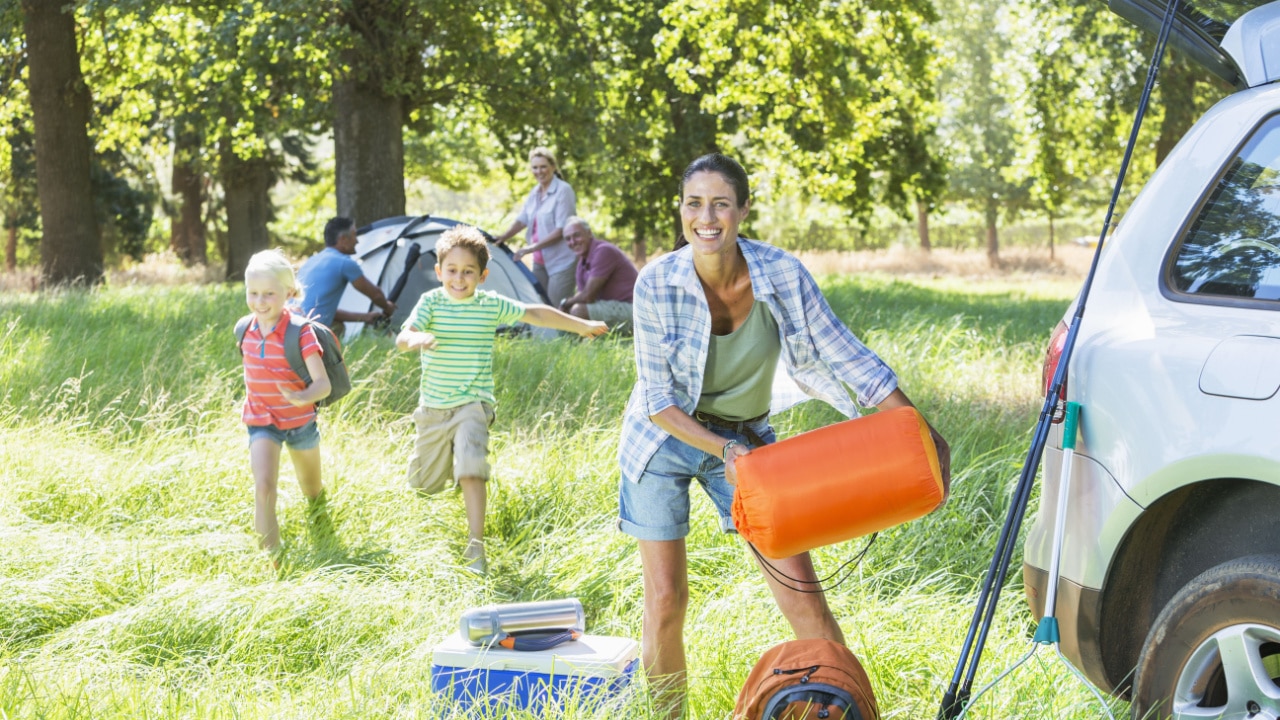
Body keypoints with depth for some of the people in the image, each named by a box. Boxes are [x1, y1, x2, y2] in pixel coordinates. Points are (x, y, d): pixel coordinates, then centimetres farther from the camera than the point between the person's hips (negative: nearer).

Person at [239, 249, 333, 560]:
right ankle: (270, 556, -17)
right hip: (261, 422, 1)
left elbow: (323, 383, -26)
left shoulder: (300, 333, -21)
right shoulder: (246, 330, -7)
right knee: (263, 486, -22)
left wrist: (303, 397, -43)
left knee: (313, 493, 19)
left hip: (299, 420, -1)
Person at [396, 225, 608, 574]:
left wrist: (581, 326, 19)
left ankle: (476, 547, -21)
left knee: (471, 472, -23)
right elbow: (402, 338, -20)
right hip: (433, 406, 2)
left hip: (472, 404, -1)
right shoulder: (431, 302, -6)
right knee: (424, 482, 13)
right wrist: (416, 339, -45)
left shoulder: (492, 306, -1)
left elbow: (536, 314, 13)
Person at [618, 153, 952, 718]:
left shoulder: (782, 275, -19)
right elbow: (659, 399, -16)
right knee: (665, 601, -2)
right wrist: (725, 451, -28)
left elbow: (847, 356, -11)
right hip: (666, 439, -1)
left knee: (803, 596, -4)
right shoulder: (657, 284, -22)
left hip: (746, 438, 1)